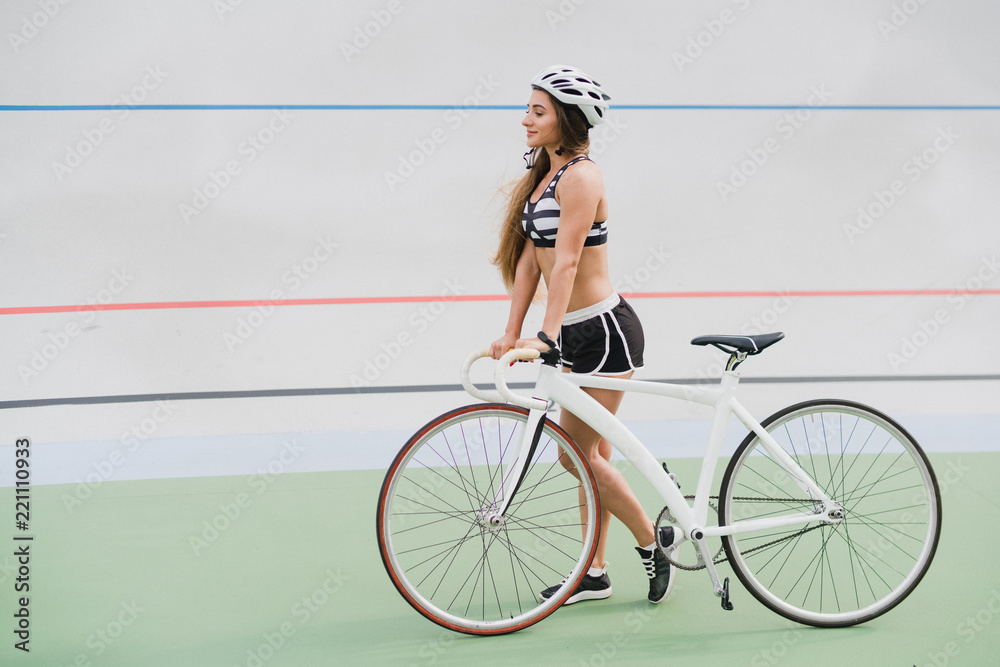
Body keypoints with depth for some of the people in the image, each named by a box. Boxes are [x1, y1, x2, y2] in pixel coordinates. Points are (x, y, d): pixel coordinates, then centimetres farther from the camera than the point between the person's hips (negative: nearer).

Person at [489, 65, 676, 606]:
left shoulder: (580, 177, -17)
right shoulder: (544, 173, 10)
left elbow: (566, 261, -26)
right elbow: (529, 258, 9)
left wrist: (545, 336, -33)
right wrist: (511, 333, 6)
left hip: (603, 331, -9)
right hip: (576, 333, 9)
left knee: (577, 452, -4)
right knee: (593, 453, 13)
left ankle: (653, 542, 14)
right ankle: (594, 573, 21)